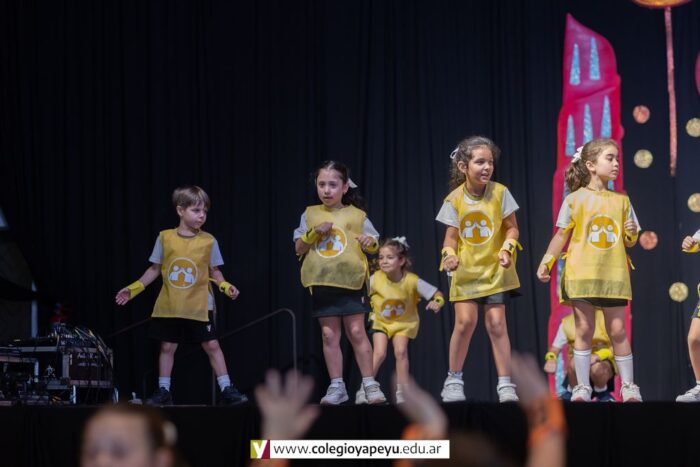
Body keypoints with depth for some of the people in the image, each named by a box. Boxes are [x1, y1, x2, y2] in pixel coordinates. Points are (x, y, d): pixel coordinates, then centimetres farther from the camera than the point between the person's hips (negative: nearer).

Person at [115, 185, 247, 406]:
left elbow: (214, 272, 6)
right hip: (169, 306, 1)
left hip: (199, 306, -1)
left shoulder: (209, 241, -1)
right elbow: (154, 269, 8)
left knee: (212, 345, -2)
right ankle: (163, 392, 17)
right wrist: (133, 289, 4)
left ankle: (227, 390, 1)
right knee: (167, 346, 7)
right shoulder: (165, 238, -1)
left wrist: (225, 286, -12)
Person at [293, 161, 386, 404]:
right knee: (329, 335, 3)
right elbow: (299, 249, 7)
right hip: (322, 283, 2)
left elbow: (374, 246, 8)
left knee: (356, 332, -4)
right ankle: (337, 387, 8)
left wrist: (370, 242, -14)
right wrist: (314, 232, -9)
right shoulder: (310, 215, 9)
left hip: (351, 282, -2)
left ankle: (369, 385, 1)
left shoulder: (356, 215, 4)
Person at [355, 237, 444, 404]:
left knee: (401, 351, -17)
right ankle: (364, 390, -2)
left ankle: (402, 393, -4)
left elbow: (438, 295, -21)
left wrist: (436, 303, -41)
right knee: (379, 353, -15)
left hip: (404, 322, 0)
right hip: (381, 321, 0)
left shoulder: (412, 281, -26)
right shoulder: (376, 279, -23)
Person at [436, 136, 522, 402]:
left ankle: (505, 385, 1)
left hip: (495, 268, 0)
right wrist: (449, 254, -21)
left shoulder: (499, 193, -8)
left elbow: (511, 228, -1)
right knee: (465, 321, -9)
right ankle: (453, 380, 7)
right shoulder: (455, 199, -7)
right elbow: (451, 235, -2)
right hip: (466, 269, 0)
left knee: (496, 323, -5)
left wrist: (507, 249, -18)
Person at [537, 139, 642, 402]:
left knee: (618, 330, 2)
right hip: (581, 274, -2)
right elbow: (562, 235, 3)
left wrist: (632, 234, -9)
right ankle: (582, 387, 6)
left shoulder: (621, 201, 8)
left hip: (613, 275, 2)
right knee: (584, 329, 0)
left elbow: (629, 242, 13)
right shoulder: (575, 199, 1)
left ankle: (628, 387, 8)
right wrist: (547, 262, -6)